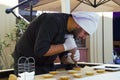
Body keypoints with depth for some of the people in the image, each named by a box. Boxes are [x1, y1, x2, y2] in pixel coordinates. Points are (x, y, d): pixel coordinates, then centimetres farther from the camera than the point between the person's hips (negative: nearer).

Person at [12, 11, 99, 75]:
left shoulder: (71, 31, -1)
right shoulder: (53, 21, -27)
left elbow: (63, 56, 5)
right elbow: (40, 50, -35)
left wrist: (71, 60, -16)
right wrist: (65, 46, -28)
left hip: (47, 65, 8)